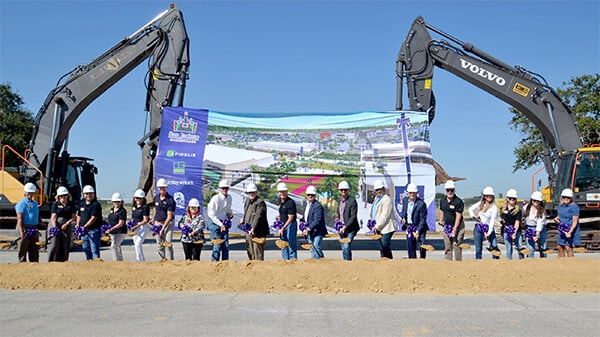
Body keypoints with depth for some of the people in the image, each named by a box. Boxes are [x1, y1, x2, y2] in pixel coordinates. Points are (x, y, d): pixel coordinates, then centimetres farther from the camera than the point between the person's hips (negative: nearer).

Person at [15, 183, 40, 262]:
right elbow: (20, 219, -15)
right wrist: (22, 232, -24)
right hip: (25, 229, -7)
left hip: (34, 230, 7)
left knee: (35, 251, 10)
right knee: (23, 251, 0)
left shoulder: (35, 203, 16)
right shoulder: (21, 203, -7)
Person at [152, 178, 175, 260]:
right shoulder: (156, 198, 6)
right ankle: (163, 259, 17)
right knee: (160, 244, 8)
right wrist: (152, 221, 17)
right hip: (157, 223, 5)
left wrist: (163, 229, -20)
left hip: (168, 224, -5)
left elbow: (169, 216, -16)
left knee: (168, 244, -13)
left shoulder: (170, 200, -13)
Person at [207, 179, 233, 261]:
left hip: (224, 223, 6)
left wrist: (229, 214, 1)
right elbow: (211, 215, -17)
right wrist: (220, 224, -22)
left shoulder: (229, 198, 7)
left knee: (226, 246, 3)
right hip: (215, 223, -6)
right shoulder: (215, 198, -15)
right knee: (217, 246, -9)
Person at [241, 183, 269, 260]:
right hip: (248, 232, 9)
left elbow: (258, 217, -24)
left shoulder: (260, 202, -14)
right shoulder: (247, 200, 13)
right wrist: (244, 220, 16)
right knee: (250, 251, 15)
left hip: (257, 232, -9)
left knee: (258, 252, -5)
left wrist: (253, 228, -31)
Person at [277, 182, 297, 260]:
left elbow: (290, 218, -20)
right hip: (283, 225, 9)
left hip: (290, 225, -9)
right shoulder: (281, 203, 10)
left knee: (291, 245, -7)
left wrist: (282, 229, -24)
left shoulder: (290, 202, -16)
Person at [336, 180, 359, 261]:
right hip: (341, 229, 7)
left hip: (350, 229, -7)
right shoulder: (339, 200, 12)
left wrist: (345, 227, -23)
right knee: (344, 249, 10)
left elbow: (353, 217, -16)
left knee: (347, 247, -19)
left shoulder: (352, 201, -11)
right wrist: (338, 219, 5)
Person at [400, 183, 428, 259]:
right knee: (410, 247, 9)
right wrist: (403, 218, 0)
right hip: (409, 228, 5)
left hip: (419, 227, -5)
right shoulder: (405, 200, 2)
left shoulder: (421, 203, -17)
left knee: (422, 247, -11)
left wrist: (417, 231, -25)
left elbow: (422, 219, -16)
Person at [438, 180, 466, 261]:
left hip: (457, 226, -6)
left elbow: (458, 216, -18)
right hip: (447, 226, 6)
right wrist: (441, 221, 20)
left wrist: (454, 229, -22)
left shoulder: (458, 202, -15)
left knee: (457, 245, -7)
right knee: (447, 247, 9)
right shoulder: (443, 201, 5)